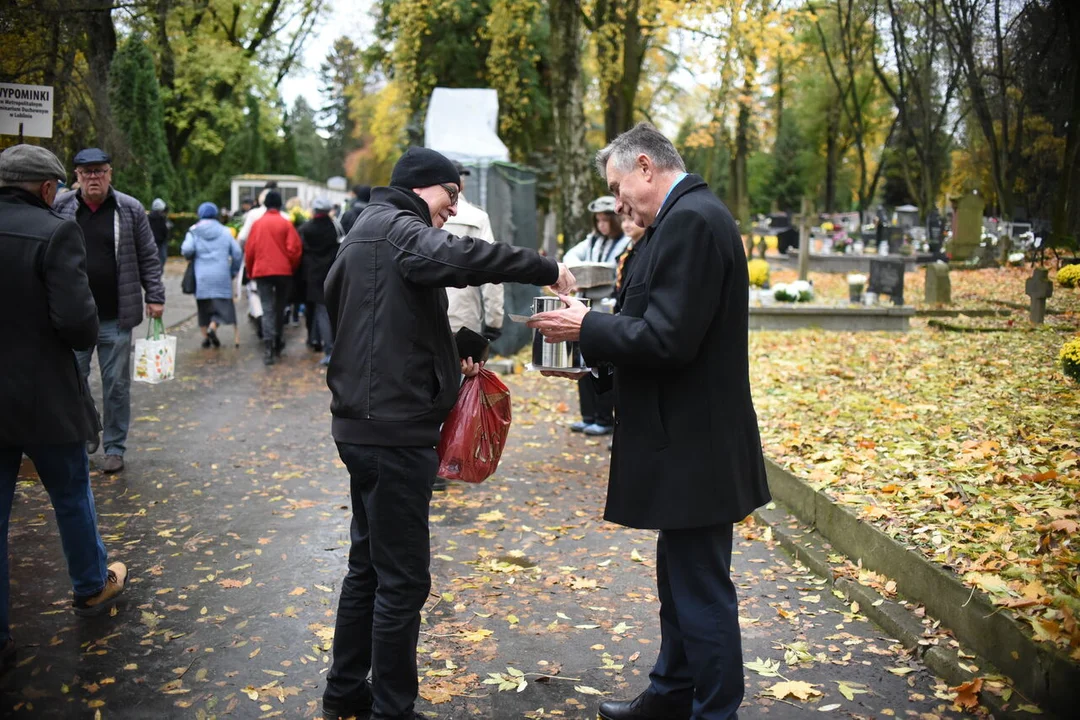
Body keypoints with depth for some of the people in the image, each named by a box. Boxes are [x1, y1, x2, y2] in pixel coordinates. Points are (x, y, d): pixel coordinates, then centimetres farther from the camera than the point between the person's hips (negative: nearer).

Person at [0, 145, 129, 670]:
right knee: (71, 496, 18)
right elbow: (77, 321, -23)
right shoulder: (54, 232, -16)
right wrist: (86, 340, -2)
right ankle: (91, 587, 39)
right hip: (43, 396, -4)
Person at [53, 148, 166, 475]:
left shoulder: (130, 209, 1)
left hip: (116, 317, -1)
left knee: (116, 385, 6)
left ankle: (115, 448, 18)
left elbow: (148, 258, 4)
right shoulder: (59, 209, 2)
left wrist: (155, 297, 0)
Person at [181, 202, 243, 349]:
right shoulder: (225, 231, 6)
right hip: (221, 276, -1)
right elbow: (237, 253, 1)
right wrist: (234, 271, 11)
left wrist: (192, 257, 9)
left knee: (204, 306, 12)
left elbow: (187, 250, -13)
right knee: (222, 304, 1)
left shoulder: (194, 232, 3)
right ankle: (213, 327, -23)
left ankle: (205, 336, 12)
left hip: (201, 277, 1)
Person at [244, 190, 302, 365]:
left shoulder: (257, 224, 3)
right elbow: (294, 249, -8)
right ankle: (278, 345, 24)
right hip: (283, 271, 0)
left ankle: (269, 347, -18)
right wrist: (293, 268, 9)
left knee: (267, 310, -2)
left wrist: (250, 272, 15)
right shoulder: (286, 223, -3)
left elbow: (249, 250, 4)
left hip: (262, 271, 0)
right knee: (280, 308, 15)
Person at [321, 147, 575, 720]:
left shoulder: (368, 233, 20)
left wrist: (447, 362, 16)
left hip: (367, 424, 11)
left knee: (368, 565, 20)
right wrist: (545, 268, -27)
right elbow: (452, 259, -33)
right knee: (402, 579, -2)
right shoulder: (395, 227, -11)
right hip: (393, 429, -11)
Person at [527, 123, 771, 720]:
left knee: (701, 591, 2)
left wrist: (586, 327, -13)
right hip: (686, 444, 11)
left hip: (695, 448, -11)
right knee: (680, 579, 22)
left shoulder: (691, 220, -19)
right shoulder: (686, 218, 13)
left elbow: (667, 339, -25)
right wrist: (591, 355, 9)